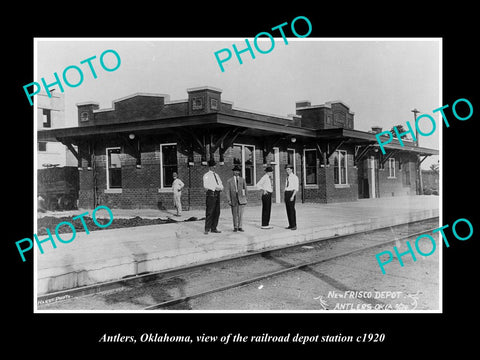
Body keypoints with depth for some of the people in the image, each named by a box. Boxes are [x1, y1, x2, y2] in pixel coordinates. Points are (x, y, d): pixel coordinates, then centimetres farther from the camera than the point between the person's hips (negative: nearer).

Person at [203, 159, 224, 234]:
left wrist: (219, 187, -7)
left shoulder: (216, 175, 21)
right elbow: (206, 186, -13)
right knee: (209, 212, -10)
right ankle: (207, 229, -7)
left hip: (217, 194, 7)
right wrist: (215, 187, -12)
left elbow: (221, 186, 16)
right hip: (211, 194, -7)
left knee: (217, 212, 6)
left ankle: (213, 228, 11)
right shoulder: (206, 175, 0)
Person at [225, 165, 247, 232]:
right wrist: (229, 200, -7)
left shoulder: (242, 180, 8)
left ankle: (240, 227, 0)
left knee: (240, 213, -6)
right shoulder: (229, 181, 4)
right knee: (234, 214, 4)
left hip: (241, 199, 0)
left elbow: (245, 188, 14)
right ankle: (235, 227, 15)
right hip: (233, 199, 0)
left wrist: (245, 197, 10)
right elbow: (227, 191, 1)